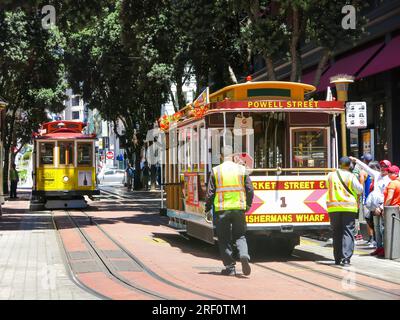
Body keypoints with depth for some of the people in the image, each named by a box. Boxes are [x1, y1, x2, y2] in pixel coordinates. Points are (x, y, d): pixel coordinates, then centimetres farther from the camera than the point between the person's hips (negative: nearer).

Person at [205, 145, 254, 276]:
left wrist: (207, 209, 11)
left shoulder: (216, 171, -2)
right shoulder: (241, 169, 4)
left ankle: (230, 267, 8)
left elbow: (210, 193, -2)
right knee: (240, 236, 13)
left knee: (224, 239, 8)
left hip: (222, 209, -2)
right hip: (239, 208, 2)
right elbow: (250, 190, 5)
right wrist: (247, 206, 19)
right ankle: (244, 256, -14)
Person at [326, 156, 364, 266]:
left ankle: (337, 258, 16)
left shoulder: (331, 176, 7)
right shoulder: (350, 177, -5)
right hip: (348, 208, -3)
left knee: (336, 233, 12)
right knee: (348, 232, -2)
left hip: (333, 208, 3)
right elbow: (359, 190, -1)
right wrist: (361, 180, 15)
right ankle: (346, 258, -11)